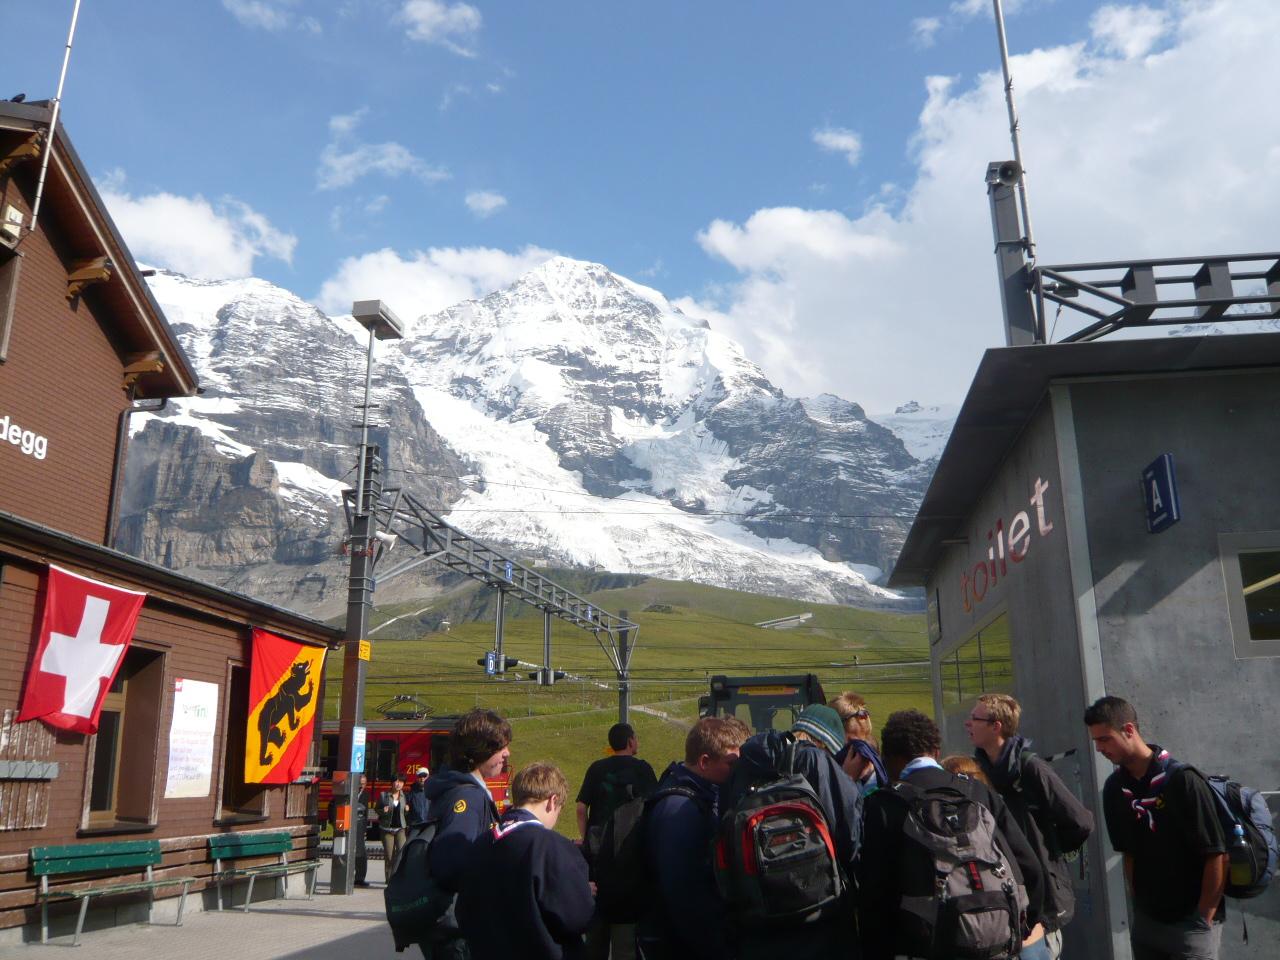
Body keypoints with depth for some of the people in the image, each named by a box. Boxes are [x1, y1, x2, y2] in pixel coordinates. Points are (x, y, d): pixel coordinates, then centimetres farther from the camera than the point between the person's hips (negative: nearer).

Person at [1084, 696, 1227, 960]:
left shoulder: (1182, 780, -17)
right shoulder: (1114, 788, 0)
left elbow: (1217, 856, -14)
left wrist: (1203, 921, -12)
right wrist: (1137, 905, 5)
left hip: (1190, 924, -5)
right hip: (1144, 921, 5)